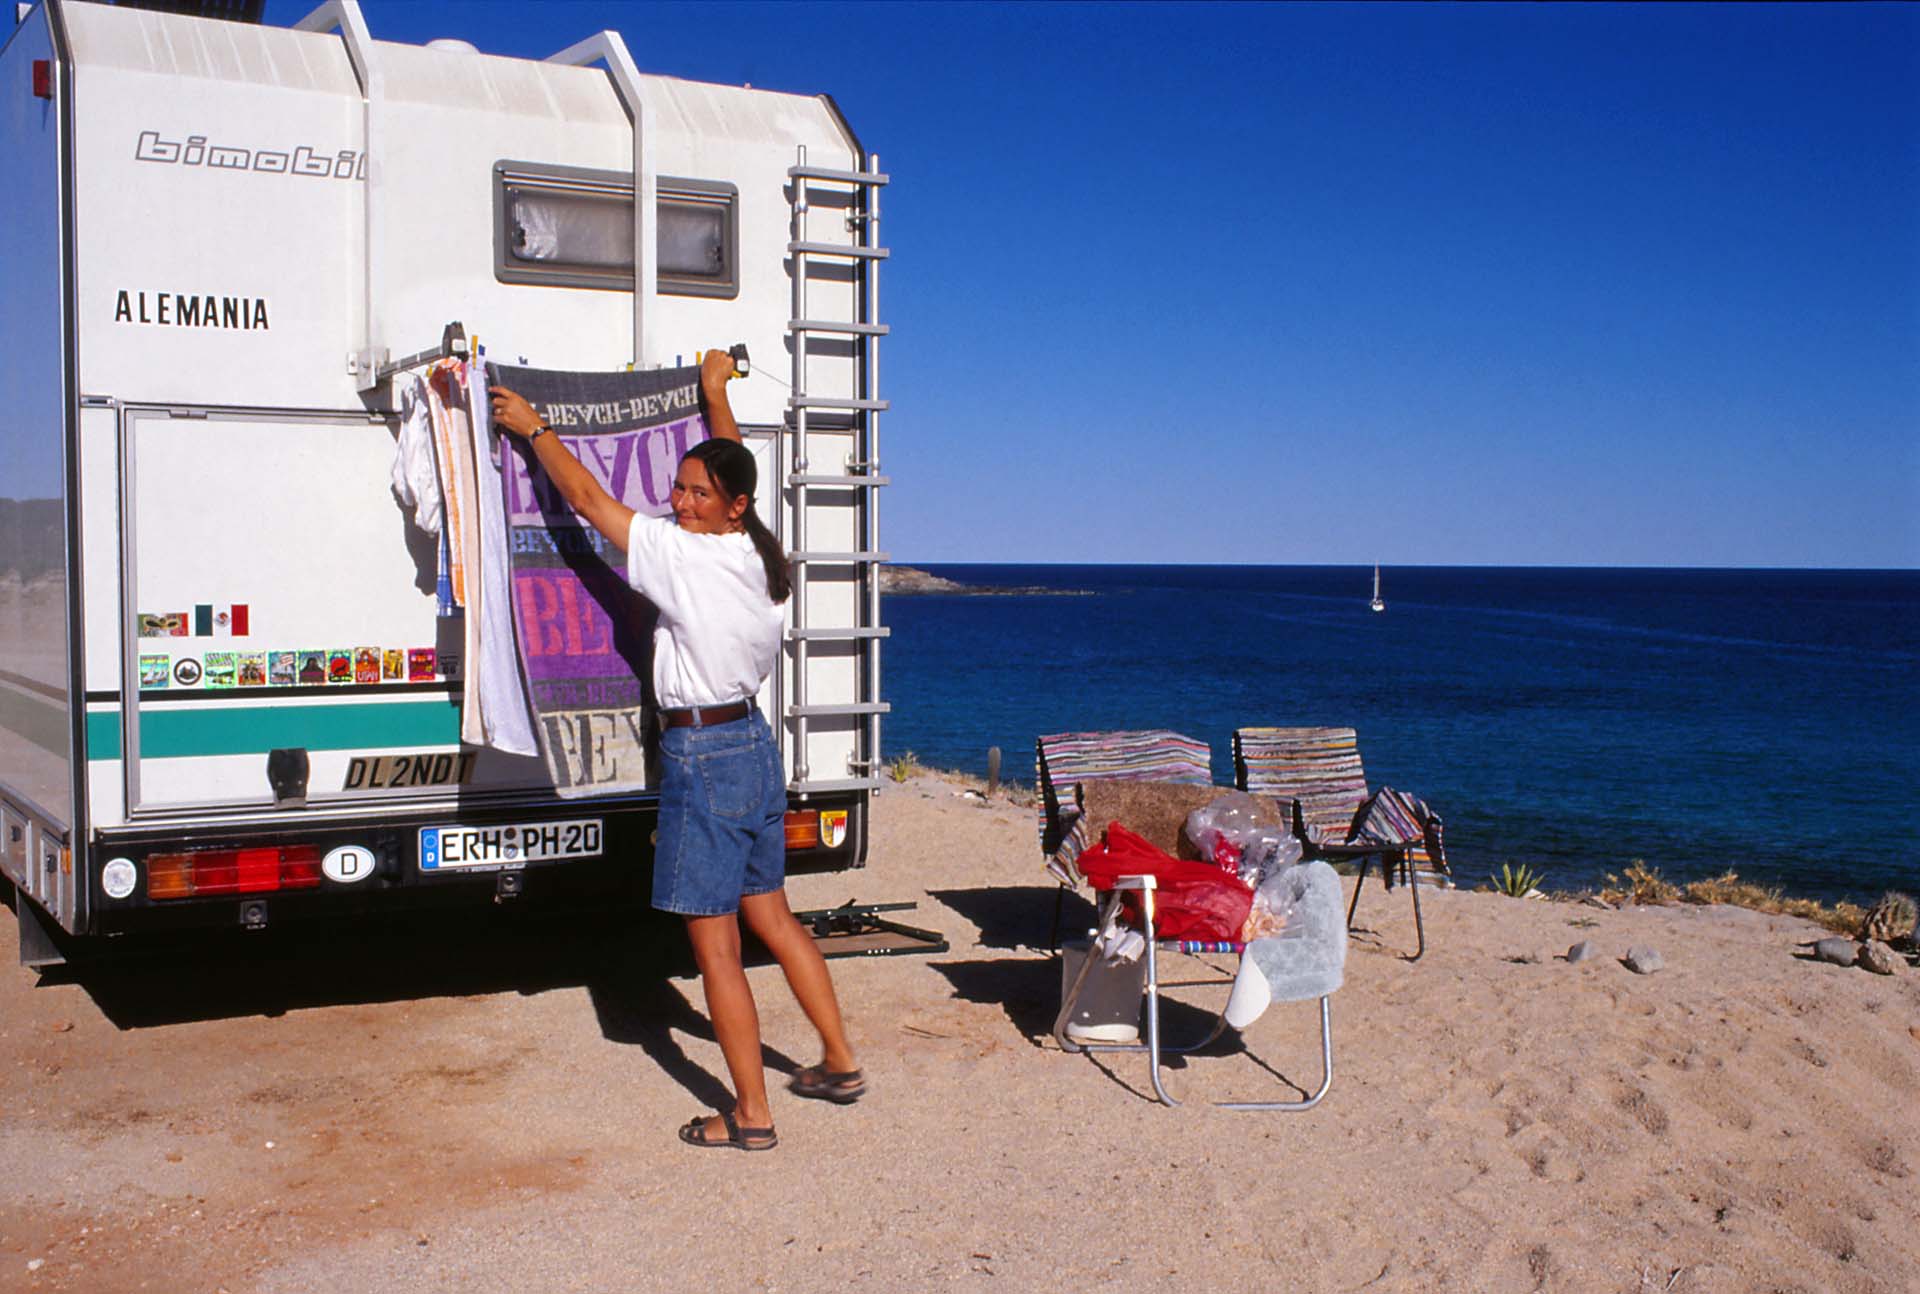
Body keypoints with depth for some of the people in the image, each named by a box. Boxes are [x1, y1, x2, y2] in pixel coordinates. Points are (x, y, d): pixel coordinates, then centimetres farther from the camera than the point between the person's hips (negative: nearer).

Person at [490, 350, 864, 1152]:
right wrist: (716, 391, 38)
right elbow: (732, 464, 23)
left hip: (701, 756, -9)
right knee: (770, 915, 20)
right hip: (754, 742, 9)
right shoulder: (757, 552, 4)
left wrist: (533, 427, 6)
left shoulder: (684, 555, -17)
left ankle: (750, 1114, 7)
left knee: (714, 944, -1)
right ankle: (839, 1064, 29)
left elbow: (587, 499, -8)